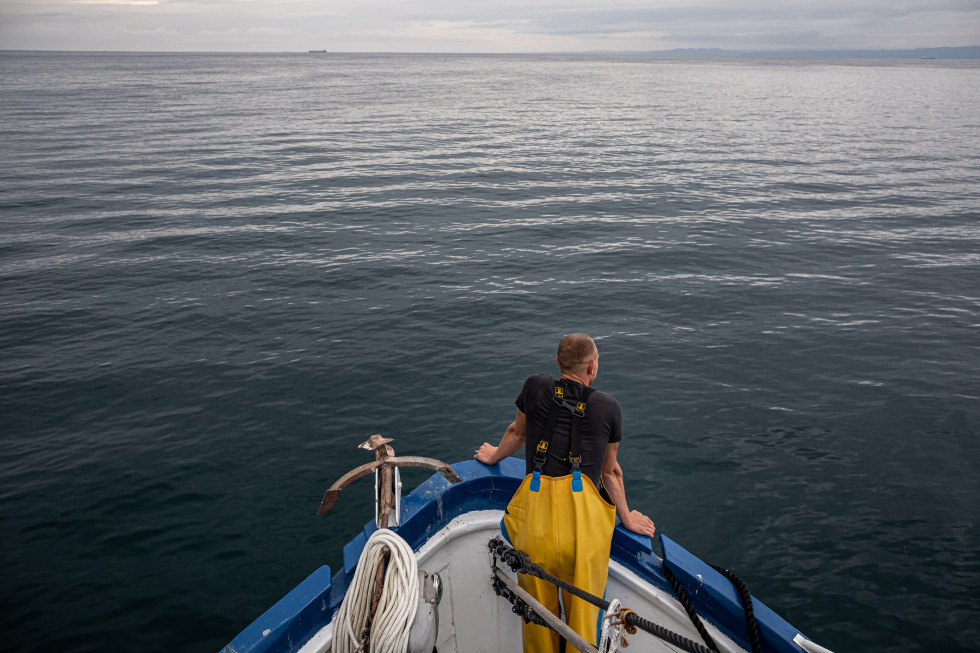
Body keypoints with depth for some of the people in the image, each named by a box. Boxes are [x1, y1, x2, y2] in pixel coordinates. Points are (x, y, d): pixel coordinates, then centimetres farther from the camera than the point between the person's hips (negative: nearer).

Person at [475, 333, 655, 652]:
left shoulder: (536, 386, 12)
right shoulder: (609, 407, 12)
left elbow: (517, 432, 29)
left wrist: (494, 456, 50)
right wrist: (626, 518, 36)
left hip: (535, 507, 1)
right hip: (584, 510, -1)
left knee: (538, 607, 18)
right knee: (583, 610, 14)